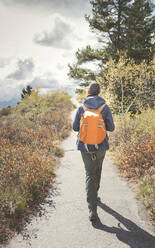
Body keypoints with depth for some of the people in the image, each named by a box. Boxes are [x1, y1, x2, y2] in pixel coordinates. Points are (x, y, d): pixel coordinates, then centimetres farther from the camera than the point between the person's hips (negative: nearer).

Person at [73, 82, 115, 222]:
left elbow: (75, 127, -1)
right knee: (97, 171, 23)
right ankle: (94, 195, 43)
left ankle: (93, 209, -3)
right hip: (101, 146, 1)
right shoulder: (105, 108, -6)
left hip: (85, 146, 0)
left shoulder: (81, 107, -4)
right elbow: (111, 128, -2)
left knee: (90, 175, 3)